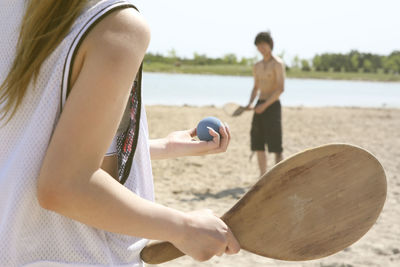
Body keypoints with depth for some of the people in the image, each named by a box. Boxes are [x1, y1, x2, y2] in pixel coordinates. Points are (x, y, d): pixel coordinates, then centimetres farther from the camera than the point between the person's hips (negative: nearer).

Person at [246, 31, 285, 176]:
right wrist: (250, 104, 7)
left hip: (272, 105, -7)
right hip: (260, 107, 7)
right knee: (258, 145, 6)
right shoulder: (257, 66, 15)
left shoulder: (278, 64, -7)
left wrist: (265, 105, -19)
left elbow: (281, 89, -15)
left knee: (275, 146, -8)